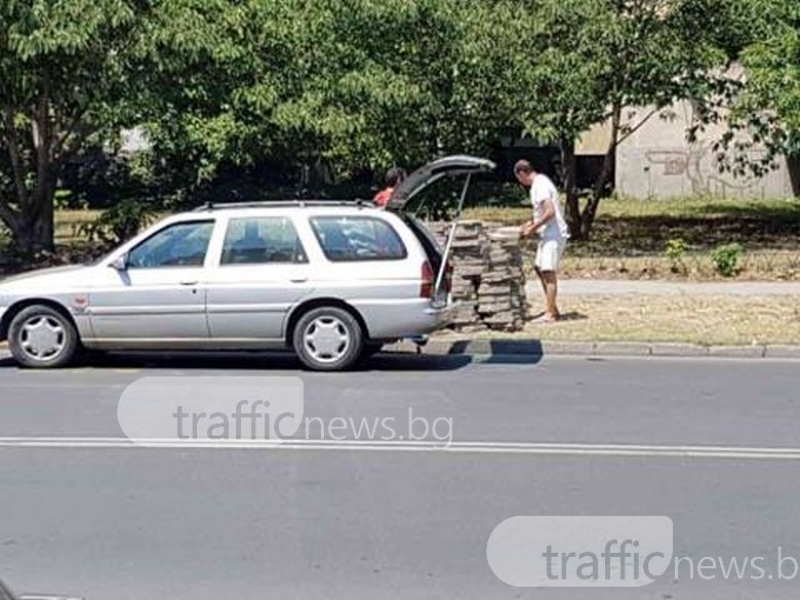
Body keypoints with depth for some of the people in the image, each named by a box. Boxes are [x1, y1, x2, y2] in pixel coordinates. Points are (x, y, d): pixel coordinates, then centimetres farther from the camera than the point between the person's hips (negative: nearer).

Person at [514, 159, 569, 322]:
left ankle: (550, 314, -5)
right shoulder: (540, 182, 16)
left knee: (548, 273, -8)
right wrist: (533, 223, 17)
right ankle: (553, 309, 20)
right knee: (540, 269, 15)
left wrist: (533, 228, -16)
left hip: (554, 235, -11)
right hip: (548, 235, 11)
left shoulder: (540, 185, -16)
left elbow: (550, 212, -24)